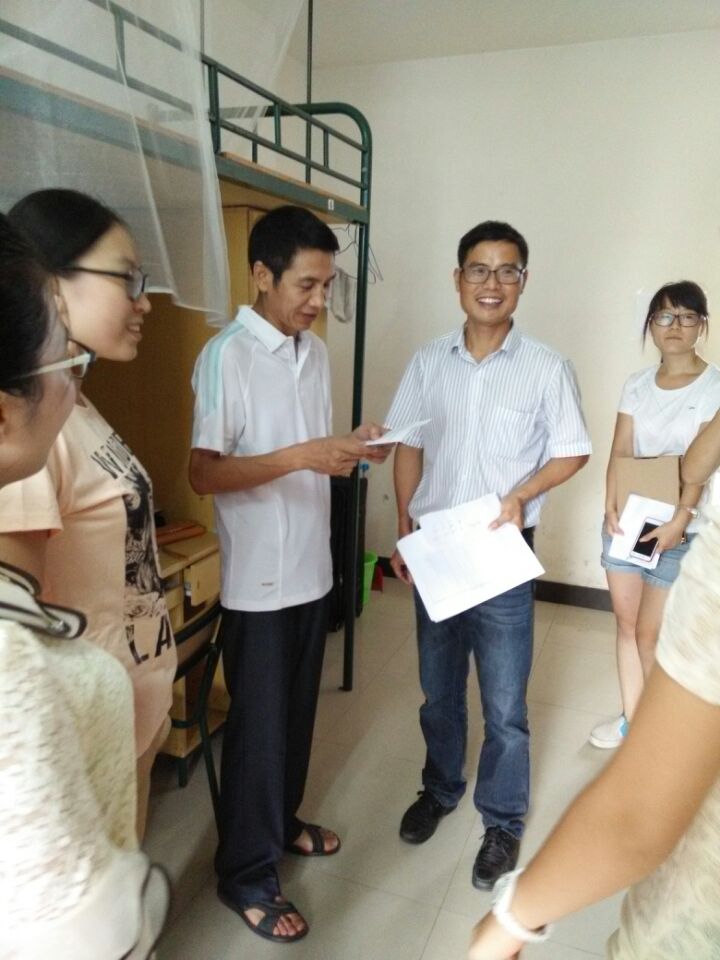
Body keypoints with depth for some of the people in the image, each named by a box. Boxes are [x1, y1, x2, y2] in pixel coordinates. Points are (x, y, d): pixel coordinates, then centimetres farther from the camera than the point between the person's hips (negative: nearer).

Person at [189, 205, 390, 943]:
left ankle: (282, 822, 43)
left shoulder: (316, 352, 8)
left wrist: (349, 448, -5)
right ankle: (246, 875, 26)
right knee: (258, 724, 6)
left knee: (297, 712, 20)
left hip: (313, 569, 7)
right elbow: (204, 473, -19)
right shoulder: (226, 355, -15)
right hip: (259, 579, -7)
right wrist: (302, 456, -28)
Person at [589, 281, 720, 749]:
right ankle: (632, 717, 29)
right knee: (626, 624, 12)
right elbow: (619, 452, 0)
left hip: (679, 530, -4)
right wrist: (612, 508, -14)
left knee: (650, 633, 4)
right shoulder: (637, 385, 5)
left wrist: (679, 521, -25)